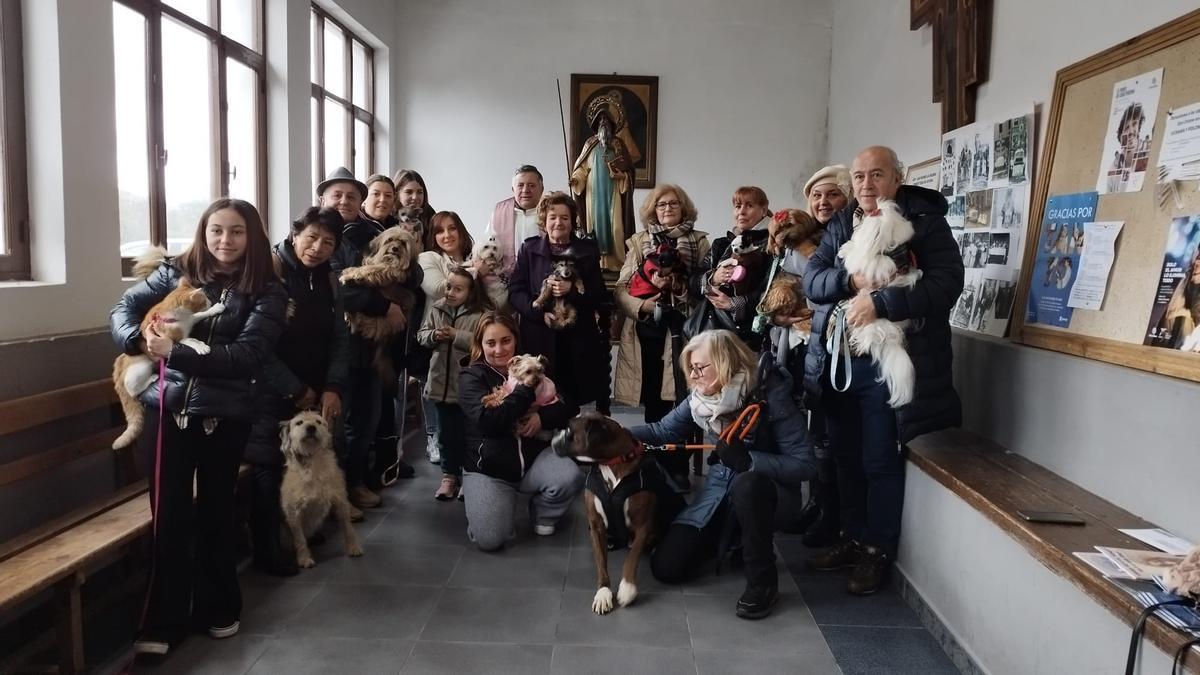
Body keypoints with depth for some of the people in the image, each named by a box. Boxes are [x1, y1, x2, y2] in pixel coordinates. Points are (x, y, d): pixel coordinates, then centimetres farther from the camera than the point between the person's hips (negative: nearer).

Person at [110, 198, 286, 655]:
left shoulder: (266, 293, -4)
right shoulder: (175, 273, 4)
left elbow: (247, 355, -15)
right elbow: (124, 309, 3)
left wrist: (176, 353, -23)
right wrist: (139, 339, -19)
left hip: (224, 416, -1)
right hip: (166, 408, 1)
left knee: (216, 511, 13)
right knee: (169, 515, 2)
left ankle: (219, 609, 31)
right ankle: (164, 622, 14)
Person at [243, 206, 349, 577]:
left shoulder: (329, 282, 7)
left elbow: (340, 339, 8)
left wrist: (333, 388, -6)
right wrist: (295, 389, -14)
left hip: (315, 394, 5)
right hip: (273, 393, -5)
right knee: (269, 467, 0)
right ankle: (266, 549, 14)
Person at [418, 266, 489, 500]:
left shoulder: (481, 313, -12)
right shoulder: (437, 308, 4)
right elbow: (421, 334, 9)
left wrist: (457, 335, -22)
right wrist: (434, 336, -12)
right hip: (441, 380, 5)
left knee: (467, 433, 7)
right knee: (446, 432, 13)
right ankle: (449, 475, 26)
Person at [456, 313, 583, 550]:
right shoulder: (471, 378, -5)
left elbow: (570, 408, 4)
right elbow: (490, 421, -23)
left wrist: (542, 416, -15)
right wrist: (525, 387, -20)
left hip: (534, 456, 3)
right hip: (487, 466, -3)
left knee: (571, 479, -28)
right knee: (489, 539, -22)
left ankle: (543, 514, 6)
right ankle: (503, 501, 14)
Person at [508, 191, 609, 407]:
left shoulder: (588, 250, 11)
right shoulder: (529, 249, 10)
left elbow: (598, 295, 4)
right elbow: (515, 292, 2)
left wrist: (572, 290, -14)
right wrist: (540, 313, -13)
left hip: (578, 340, 1)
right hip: (538, 338, 0)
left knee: (575, 398, -3)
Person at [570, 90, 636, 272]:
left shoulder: (619, 144, 4)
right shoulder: (590, 145, 7)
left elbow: (628, 169, 2)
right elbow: (582, 168, 4)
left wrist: (621, 175, -17)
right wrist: (575, 179, -13)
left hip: (613, 193, -1)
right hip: (594, 192, 1)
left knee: (614, 224, -5)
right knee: (595, 222, 1)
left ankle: (615, 260, -3)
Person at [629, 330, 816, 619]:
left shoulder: (770, 395, -23)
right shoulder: (701, 398, -6)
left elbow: (806, 465, -24)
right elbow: (662, 431, 4)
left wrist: (748, 459, -36)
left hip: (768, 494, -5)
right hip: (720, 492, 5)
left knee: (746, 484, -41)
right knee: (667, 566, -7)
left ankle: (763, 582, -19)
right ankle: (731, 538, 22)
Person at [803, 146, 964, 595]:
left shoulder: (927, 223, -4)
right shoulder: (840, 225, 11)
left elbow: (947, 283, -16)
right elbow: (811, 279, 2)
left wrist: (879, 302, -24)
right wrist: (853, 280, -18)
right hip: (837, 361, 5)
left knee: (881, 462, 3)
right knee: (846, 458, 14)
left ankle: (878, 551, 19)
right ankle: (854, 539, 31)